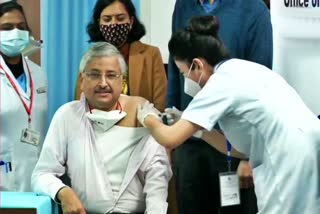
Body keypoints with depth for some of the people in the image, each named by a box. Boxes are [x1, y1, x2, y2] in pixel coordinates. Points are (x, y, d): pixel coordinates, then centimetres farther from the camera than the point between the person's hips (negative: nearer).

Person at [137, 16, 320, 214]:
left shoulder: (221, 82, -6)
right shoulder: (242, 71, 20)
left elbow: (170, 139, -8)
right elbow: (242, 148, 22)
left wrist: (149, 118, 13)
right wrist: (191, 125, 22)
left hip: (292, 163, -9)